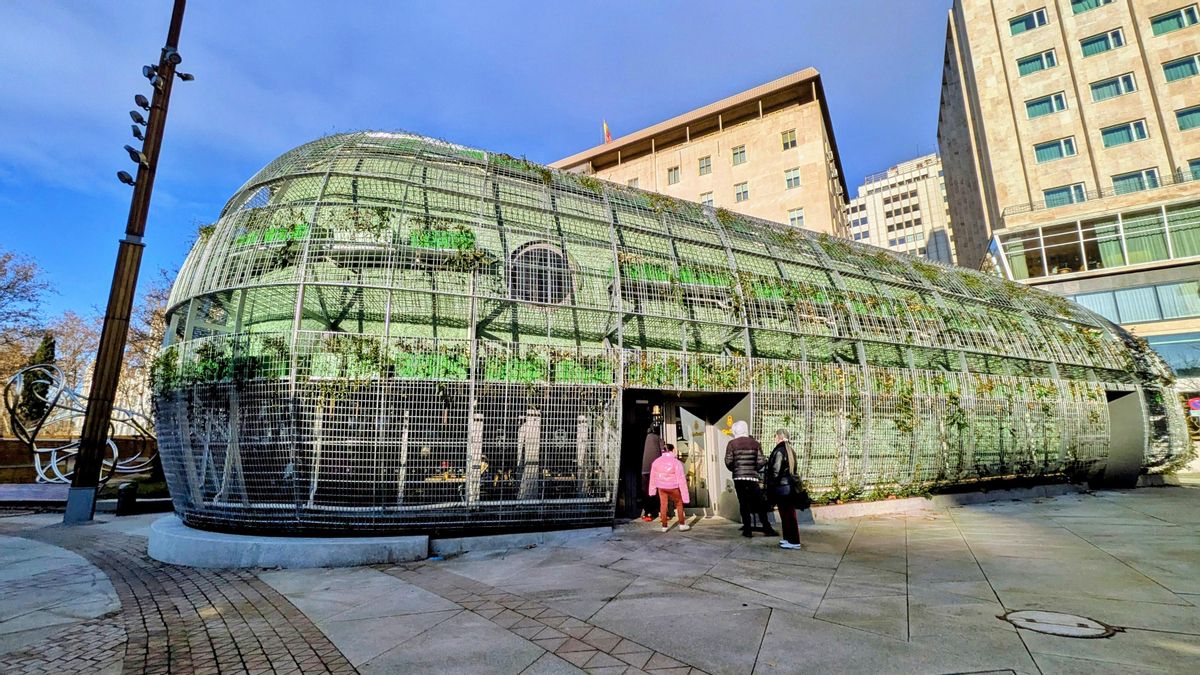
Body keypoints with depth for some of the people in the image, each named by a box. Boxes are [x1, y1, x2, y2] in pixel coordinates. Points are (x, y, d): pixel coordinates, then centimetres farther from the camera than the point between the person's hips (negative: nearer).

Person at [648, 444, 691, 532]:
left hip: (661, 487, 3)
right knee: (679, 503, 17)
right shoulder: (676, 462, -19)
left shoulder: (656, 461, -5)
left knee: (663, 505, 15)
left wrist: (652, 489, 21)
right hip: (673, 487, -3)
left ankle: (665, 526, 22)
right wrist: (685, 495, -13)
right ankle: (682, 525, 22)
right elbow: (681, 479, -18)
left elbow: (653, 477, 7)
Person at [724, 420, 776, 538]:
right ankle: (766, 528, 8)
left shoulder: (732, 444, 0)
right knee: (760, 503, 7)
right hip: (752, 477, 1)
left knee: (743, 503, 5)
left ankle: (747, 529, 5)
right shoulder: (755, 443, 5)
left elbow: (728, 462, -4)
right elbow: (761, 462, -1)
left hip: (738, 478, 0)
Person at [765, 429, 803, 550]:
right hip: (792, 486, 9)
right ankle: (788, 538, 24)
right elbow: (792, 470, 13)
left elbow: (775, 471, -17)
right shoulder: (791, 451, 10)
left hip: (782, 487, -9)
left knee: (786, 515, -1)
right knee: (790, 514, 15)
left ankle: (793, 542, 2)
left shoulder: (779, 451, -16)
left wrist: (770, 486, -9)